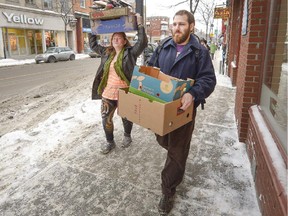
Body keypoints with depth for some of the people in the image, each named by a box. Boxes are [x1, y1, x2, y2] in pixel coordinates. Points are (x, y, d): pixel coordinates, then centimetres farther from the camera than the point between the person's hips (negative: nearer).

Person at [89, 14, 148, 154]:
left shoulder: (130, 52, -7)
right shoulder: (106, 52, 9)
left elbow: (142, 43, -20)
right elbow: (93, 45, 22)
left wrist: (139, 25, -19)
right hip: (108, 93, 5)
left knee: (126, 118, 15)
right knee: (106, 119, 9)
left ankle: (127, 136, 43)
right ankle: (109, 141, 30)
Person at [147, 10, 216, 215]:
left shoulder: (200, 51, -7)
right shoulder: (163, 48, 7)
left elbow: (209, 79, -14)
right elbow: (150, 69, 13)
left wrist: (193, 94, -34)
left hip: (183, 108, -5)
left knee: (177, 152, 3)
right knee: (163, 141, 23)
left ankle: (168, 191, 20)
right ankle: (177, 162, 57)